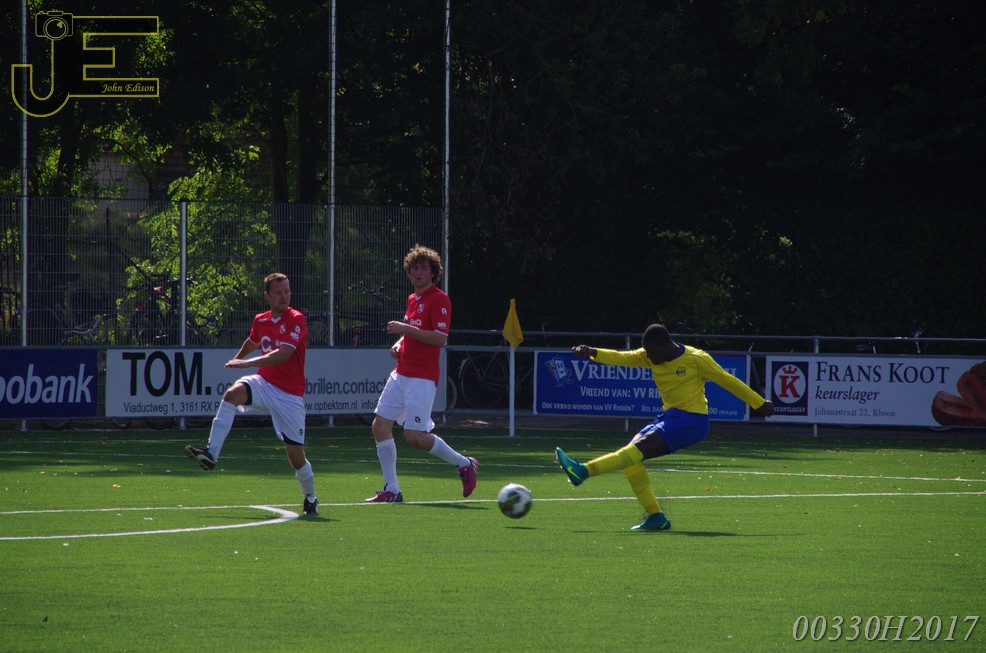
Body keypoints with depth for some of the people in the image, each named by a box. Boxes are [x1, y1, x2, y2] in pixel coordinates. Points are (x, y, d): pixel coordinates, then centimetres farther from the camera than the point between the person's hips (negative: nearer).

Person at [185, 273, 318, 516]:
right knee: (233, 393, -29)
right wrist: (237, 358, 50)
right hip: (264, 384, 4)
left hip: (289, 395, -4)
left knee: (296, 454, -3)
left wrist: (248, 362, -33)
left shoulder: (296, 320, -12)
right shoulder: (260, 320, 8)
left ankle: (310, 498, 24)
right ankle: (211, 453, -35)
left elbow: (283, 354, -26)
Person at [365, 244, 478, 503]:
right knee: (381, 426, 1)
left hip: (422, 377, -9)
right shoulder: (412, 299, 16)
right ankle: (391, 490, 6)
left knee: (415, 436, -13)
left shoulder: (439, 299, -10)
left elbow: (440, 338, -19)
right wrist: (398, 345, 10)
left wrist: (405, 328, -20)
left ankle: (465, 464, 7)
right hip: (401, 373, 9)